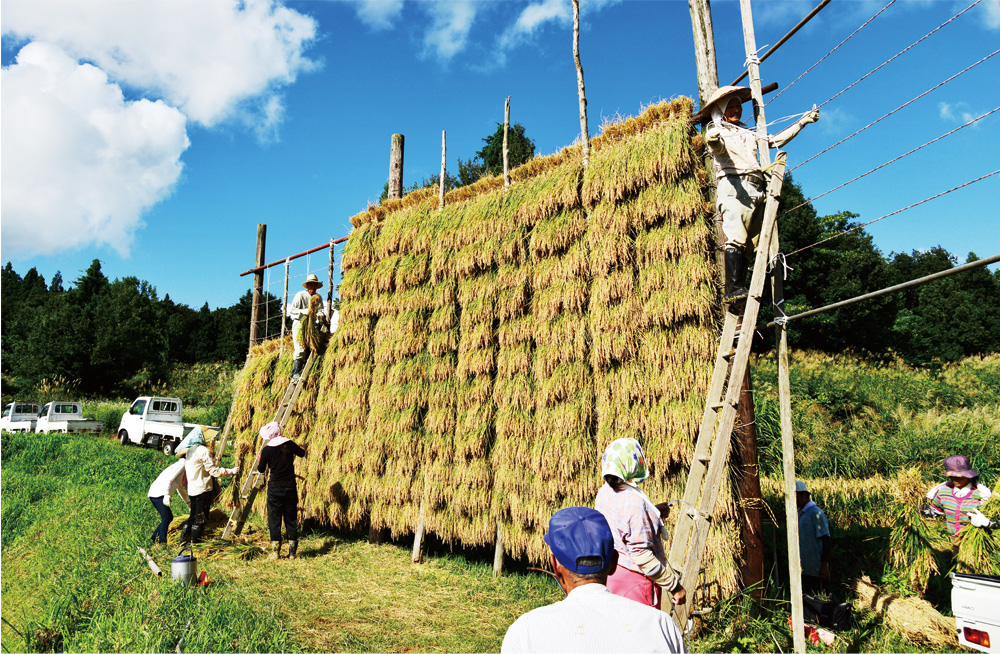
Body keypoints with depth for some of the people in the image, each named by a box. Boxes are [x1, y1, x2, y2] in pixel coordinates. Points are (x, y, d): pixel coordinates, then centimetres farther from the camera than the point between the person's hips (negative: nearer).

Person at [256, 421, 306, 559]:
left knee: (274, 520, 8)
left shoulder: (267, 450, -9)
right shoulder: (289, 445, -3)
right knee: (291, 519, 10)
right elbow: (302, 453, 15)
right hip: (290, 489, 3)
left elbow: (261, 470, 2)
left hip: (275, 489, -2)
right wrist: (296, 449, 35)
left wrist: (259, 460, 21)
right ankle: (292, 552, 13)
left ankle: (275, 552, 9)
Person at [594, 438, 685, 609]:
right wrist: (674, 585, -17)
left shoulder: (604, 492, -1)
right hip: (635, 581, -8)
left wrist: (653, 513, 21)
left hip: (610, 574, 9)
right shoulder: (634, 502, -27)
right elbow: (642, 556, -25)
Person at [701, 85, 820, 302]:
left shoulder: (747, 133, 33)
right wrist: (712, 140, -37)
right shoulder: (717, 130, 11)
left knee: (748, 245, -4)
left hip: (756, 190, 7)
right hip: (733, 187, -7)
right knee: (735, 238, -23)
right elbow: (719, 147, -13)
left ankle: (737, 289, -8)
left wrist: (802, 122, 36)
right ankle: (733, 289, -33)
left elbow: (775, 140, 38)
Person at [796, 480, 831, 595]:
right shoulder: (798, 513, 13)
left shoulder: (816, 513, -12)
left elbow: (827, 541, -15)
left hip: (814, 570, -8)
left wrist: (824, 566, -18)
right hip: (802, 569, 8)